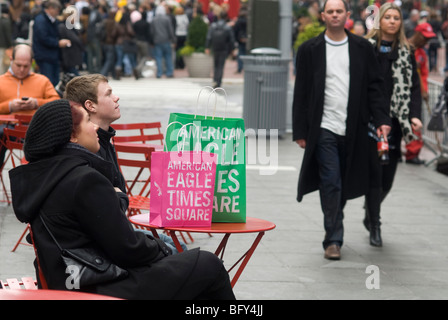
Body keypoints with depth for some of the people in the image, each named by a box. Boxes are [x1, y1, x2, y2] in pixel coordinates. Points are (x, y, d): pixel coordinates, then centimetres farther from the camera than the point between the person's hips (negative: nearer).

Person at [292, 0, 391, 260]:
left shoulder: (362, 48, 8)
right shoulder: (310, 50, 4)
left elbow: (374, 87, 9)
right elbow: (301, 93, 4)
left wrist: (382, 119, -3)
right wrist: (301, 131, 0)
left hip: (353, 130, 2)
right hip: (324, 128, -2)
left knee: (345, 185, 8)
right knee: (330, 184, -8)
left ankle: (333, 235, 26)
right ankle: (334, 239, -2)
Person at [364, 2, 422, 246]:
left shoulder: (406, 53, 9)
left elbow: (414, 86, 7)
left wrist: (414, 115, -7)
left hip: (394, 122, 3)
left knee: (388, 177, 6)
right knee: (374, 174, -5)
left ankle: (370, 214, 32)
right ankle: (375, 227, 4)